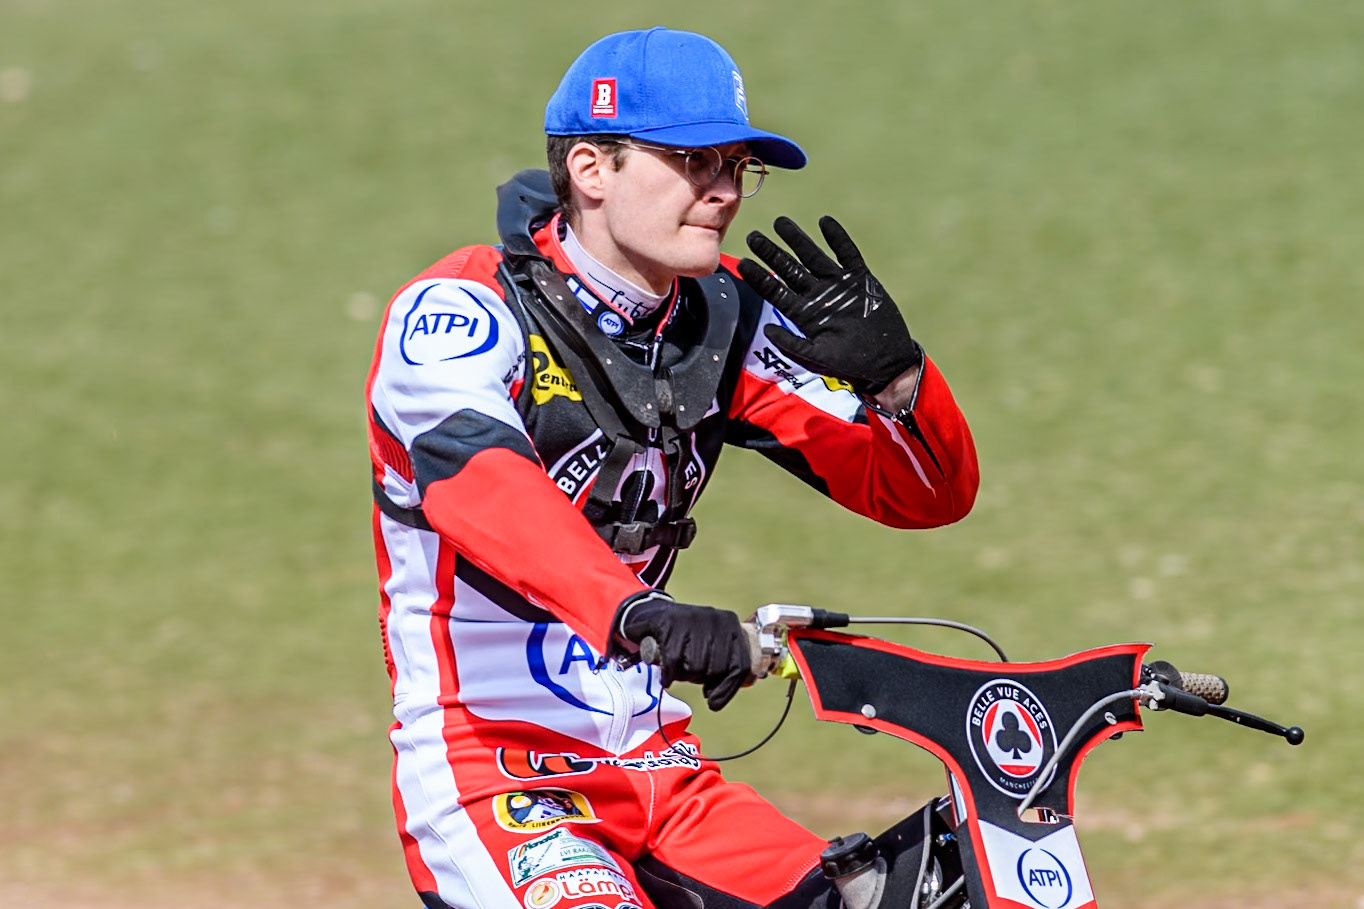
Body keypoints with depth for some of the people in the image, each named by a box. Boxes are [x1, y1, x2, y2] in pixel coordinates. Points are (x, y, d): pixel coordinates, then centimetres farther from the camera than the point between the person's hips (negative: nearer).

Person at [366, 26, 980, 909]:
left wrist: (893, 374, -17)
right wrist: (632, 612, -51)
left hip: (659, 769, 7)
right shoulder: (460, 313, -13)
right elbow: (476, 478, -34)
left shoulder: (725, 321, 6)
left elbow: (928, 494, 6)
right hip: (486, 776, -7)